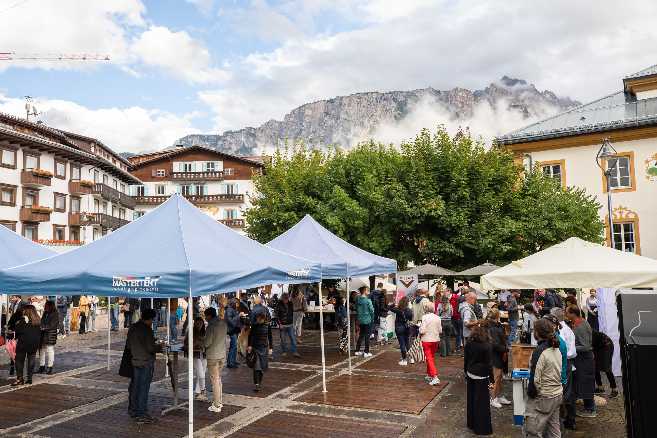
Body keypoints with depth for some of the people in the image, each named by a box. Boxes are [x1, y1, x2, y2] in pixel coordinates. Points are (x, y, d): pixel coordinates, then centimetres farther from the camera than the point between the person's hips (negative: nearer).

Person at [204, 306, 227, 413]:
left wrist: (203, 344, 5)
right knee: (218, 379, 20)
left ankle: (216, 406, 5)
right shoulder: (223, 324, 3)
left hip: (213, 356, -7)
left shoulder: (211, 326, -17)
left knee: (214, 380, 0)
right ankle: (220, 401, 27)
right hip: (222, 354, 7)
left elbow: (207, 343, -15)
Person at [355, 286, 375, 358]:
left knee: (361, 335, 16)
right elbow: (371, 310, -12)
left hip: (360, 320, 6)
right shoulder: (368, 300, -16)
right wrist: (372, 318, 3)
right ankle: (366, 352, 6)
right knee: (367, 336, 3)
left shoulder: (357, 300, 1)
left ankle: (357, 351, 19)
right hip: (367, 320, -6)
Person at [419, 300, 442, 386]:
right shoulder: (437, 317, -2)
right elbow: (440, 330, 3)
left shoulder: (425, 317, -17)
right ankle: (429, 375, 33)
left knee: (429, 358, -2)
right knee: (432, 357, 20)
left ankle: (435, 377, -12)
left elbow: (422, 331, -19)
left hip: (427, 340, -5)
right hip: (436, 339, 5)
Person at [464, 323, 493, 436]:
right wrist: (491, 378, -2)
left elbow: (465, 359, 4)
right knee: (482, 401, 5)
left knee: (471, 399, 17)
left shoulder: (468, 344, -5)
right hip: (481, 376, -5)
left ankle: (471, 423, 30)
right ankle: (482, 428, 12)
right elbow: (489, 363, -13)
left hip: (470, 374, 5)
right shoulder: (486, 346, -18)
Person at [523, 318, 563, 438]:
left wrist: (530, 393, -7)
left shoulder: (539, 351, -22)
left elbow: (535, 379, -21)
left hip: (543, 397, -9)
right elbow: (559, 372, 12)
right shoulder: (556, 349, 4)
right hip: (558, 394, 9)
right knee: (554, 427, 19)